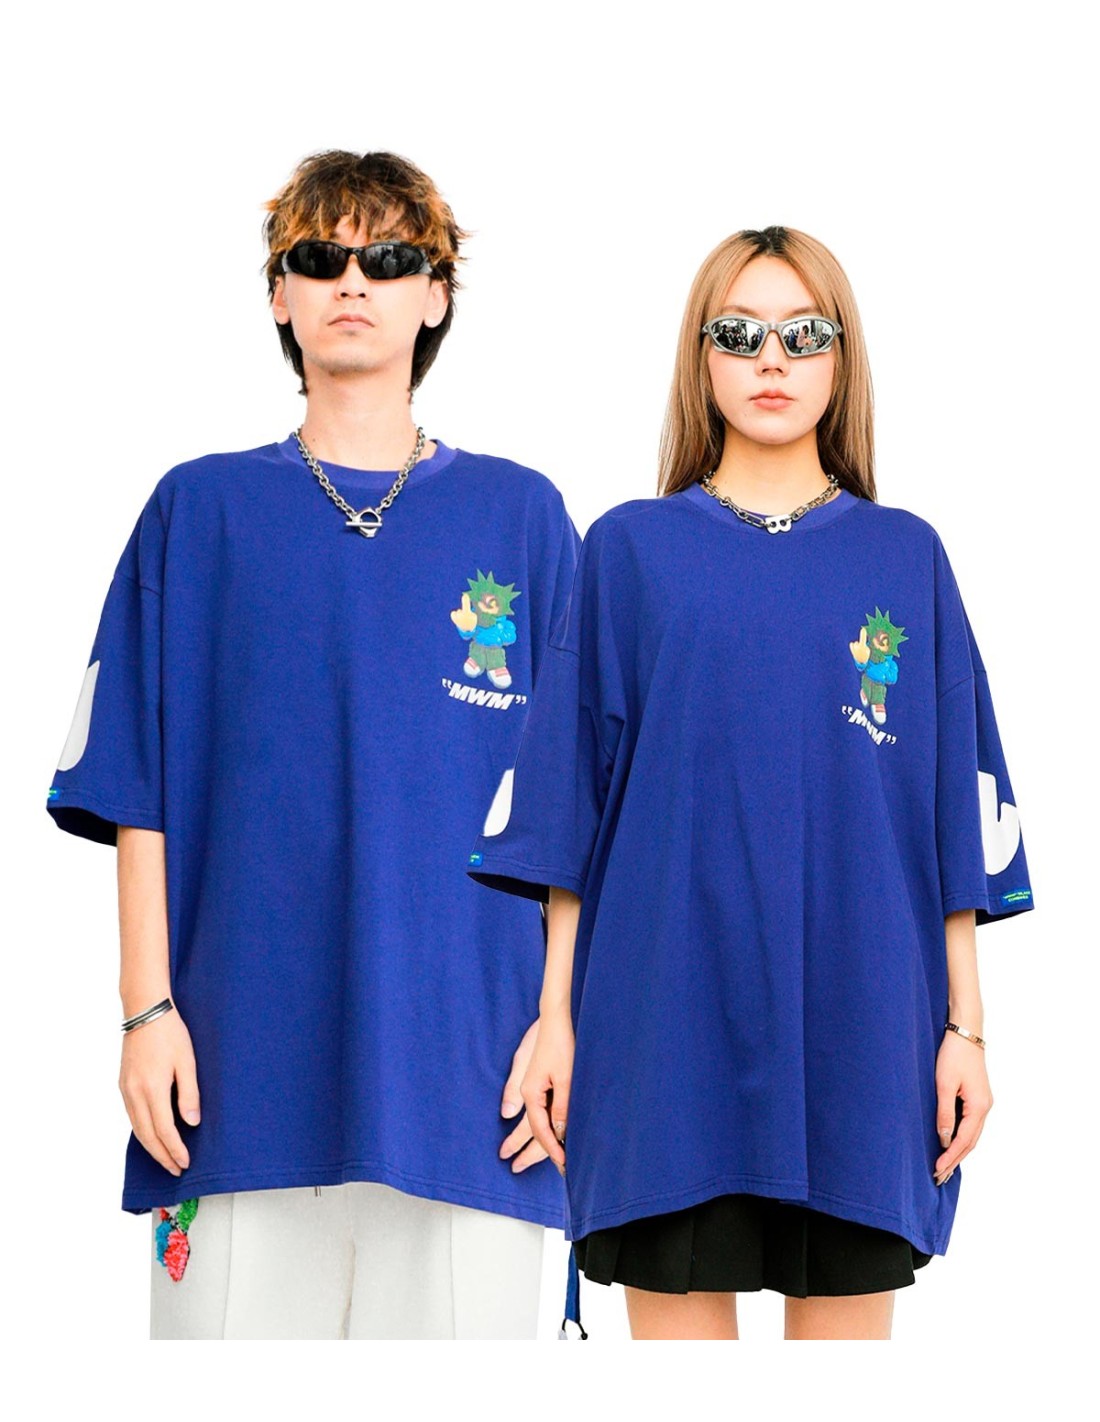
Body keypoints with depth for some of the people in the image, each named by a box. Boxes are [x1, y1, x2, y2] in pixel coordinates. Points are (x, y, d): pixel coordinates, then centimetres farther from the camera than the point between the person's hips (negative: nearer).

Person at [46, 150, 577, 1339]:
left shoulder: (520, 516, 9)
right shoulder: (202, 511, 9)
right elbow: (139, 791, 6)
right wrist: (148, 1007, -2)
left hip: (467, 1065, 0)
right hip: (243, 1064, 0)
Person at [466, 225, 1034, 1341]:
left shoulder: (906, 558, 10)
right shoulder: (630, 551, 7)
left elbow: (956, 815, 8)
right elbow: (567, 806, 5)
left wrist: (964, 1024, 3)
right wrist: (556, 1015, 0)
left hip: (858, 1019, 1)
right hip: (670, 1016, -1)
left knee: (848, 1319, 4)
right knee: (678, 1312, 1)